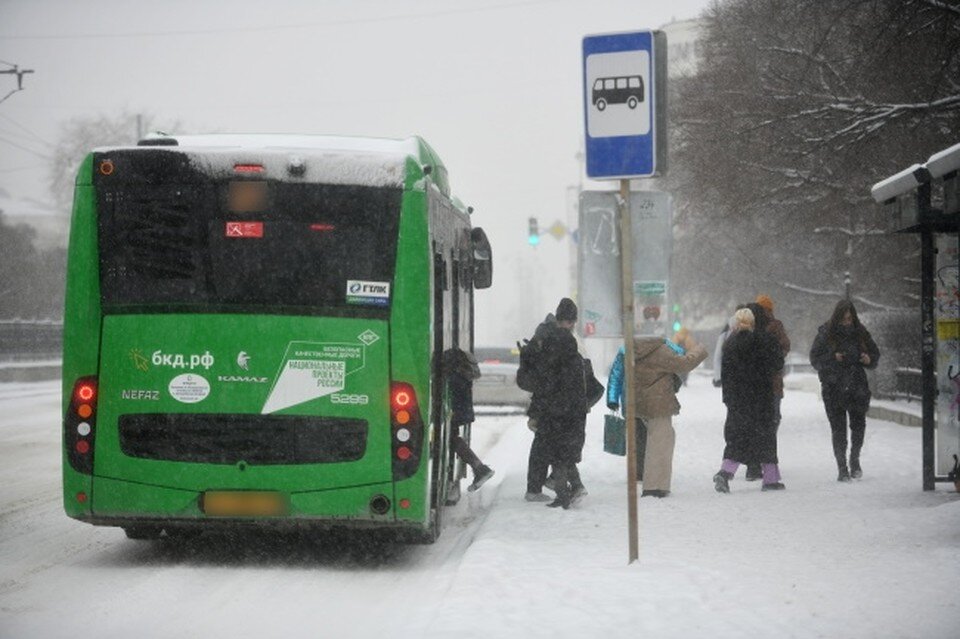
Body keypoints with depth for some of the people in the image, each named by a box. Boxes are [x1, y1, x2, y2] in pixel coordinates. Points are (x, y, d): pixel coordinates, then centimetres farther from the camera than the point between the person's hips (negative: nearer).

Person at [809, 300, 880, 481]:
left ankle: (855, 460, 27)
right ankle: (842, 467, 9)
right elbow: (815, 358, -3)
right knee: (838, 429, 0)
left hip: (857, 387, 2)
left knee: (859, 425, 4)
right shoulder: (826, 333, -4)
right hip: (833, 388, -2)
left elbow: (875, 353, 13)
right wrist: (833, 358, -19)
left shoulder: (860, 332, 3)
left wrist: (869, 359, -9)